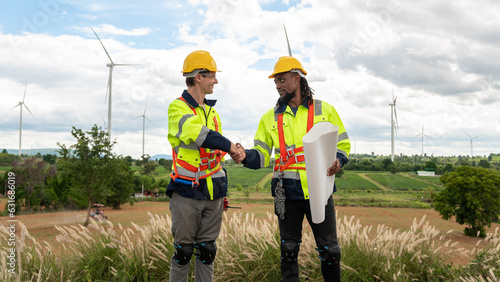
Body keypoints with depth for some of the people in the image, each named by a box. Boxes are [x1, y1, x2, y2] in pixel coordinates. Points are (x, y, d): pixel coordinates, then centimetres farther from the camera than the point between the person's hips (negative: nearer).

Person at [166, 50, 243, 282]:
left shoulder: (212, 111, 16)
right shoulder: (178, 108, -7)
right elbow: (199, 134, -27)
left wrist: (223, 189, 20)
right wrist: (230, 146, -20)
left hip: (213, 193, 6)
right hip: (187, 192, -6)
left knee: (207, 250, 11)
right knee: (183, 251, 2)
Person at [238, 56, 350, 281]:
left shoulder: (325, 110, 5)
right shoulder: (270, 117, 9)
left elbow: (342, 144, 9)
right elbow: (261, 155, 7)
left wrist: (337, 162, -12)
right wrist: (246, 156, -15)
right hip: (287, 193, 1)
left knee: (329, 250, 6)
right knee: (289, 250, 11)